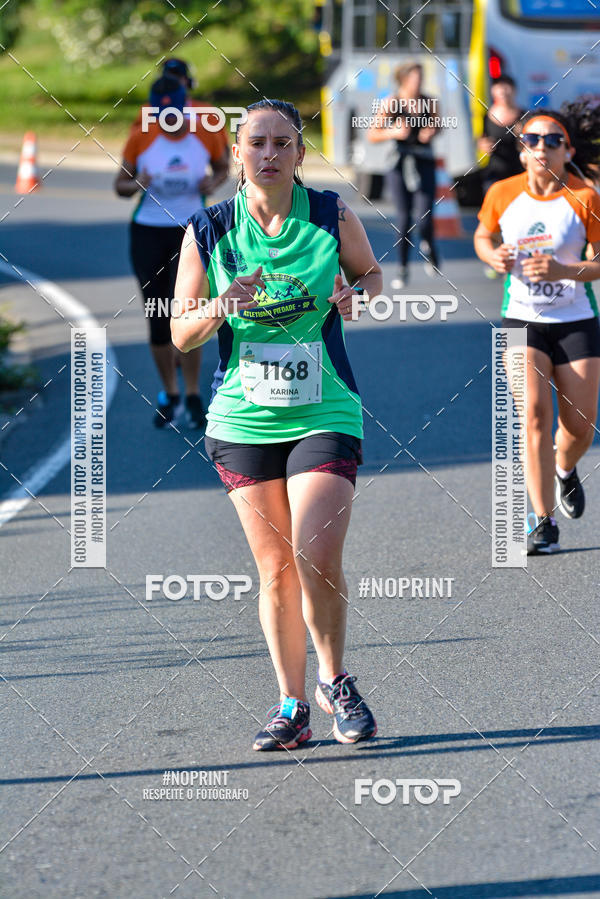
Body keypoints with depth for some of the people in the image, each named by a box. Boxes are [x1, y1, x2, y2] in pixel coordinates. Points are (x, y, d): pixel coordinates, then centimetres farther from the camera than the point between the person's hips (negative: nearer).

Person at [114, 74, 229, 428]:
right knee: (157, 320, 5)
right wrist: (136, 185, -18)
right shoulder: (140, 139, -6)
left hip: (191, 230, -1)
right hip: (148, 233, 1)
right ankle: (170, 395, 20)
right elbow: (120, 184, 5)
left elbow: (222, 167, 15)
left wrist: (213, 183, -8)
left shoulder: (205, 135, -5)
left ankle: (193, 396, -1)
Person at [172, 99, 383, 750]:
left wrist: (356, 293, -7)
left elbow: (371, 273, 16)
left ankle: (334, 680, 8)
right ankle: (292, 704, 17)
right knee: (274, 566, 5)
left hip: (325, 414, -2)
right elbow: (180, 335, 3)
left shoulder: (332, 215, -2)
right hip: (243, 421, 2)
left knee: (316, 555, -16)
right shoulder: (207, 232, -1)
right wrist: (220, 308, -18)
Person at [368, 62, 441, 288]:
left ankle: (427, 244, 26)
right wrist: (393, 132, -19)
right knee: (404, 217, 0)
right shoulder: (391, 104, -6)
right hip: (400, 163, -1)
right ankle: (403, 268, 14)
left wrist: (432, 132, -5)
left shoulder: (429, 103, -1)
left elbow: (436, 124, 18)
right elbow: (372, 135, -2)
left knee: (425, 217, -9)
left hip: (424, 164, 1)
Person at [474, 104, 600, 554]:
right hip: (522, 320, 0)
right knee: (535, 412, -17)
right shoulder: (502, 194, -2)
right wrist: (493, 255, -6)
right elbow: (484, 235, 16)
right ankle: (544, 524, -14)